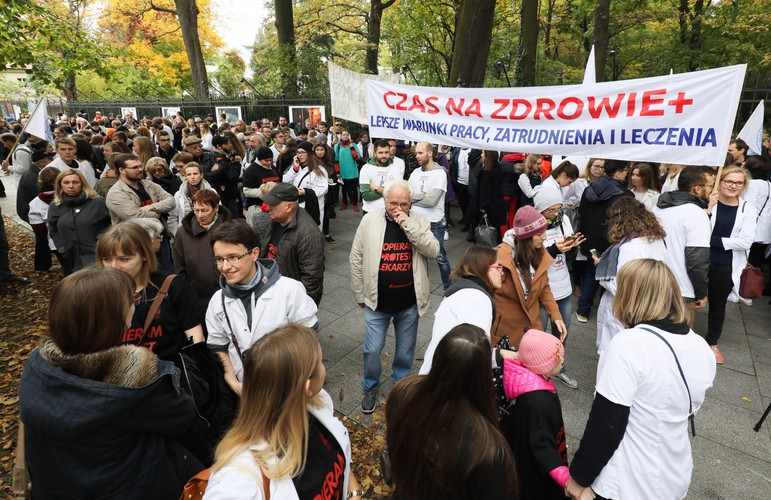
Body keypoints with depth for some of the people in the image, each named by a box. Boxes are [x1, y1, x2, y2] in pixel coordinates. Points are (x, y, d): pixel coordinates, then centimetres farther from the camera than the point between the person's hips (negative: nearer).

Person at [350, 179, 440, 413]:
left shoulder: (419, 221, -5)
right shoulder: (369, 220, -8)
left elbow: (433, 251, -18)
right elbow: (357, 260, -2)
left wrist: (408, 225, -25)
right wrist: (360, 295, 1)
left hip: (409, 303, 1)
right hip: (377, 301, 0)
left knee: (405, 350, 18)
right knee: (372, 350, 9)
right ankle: (370, 387, 37)